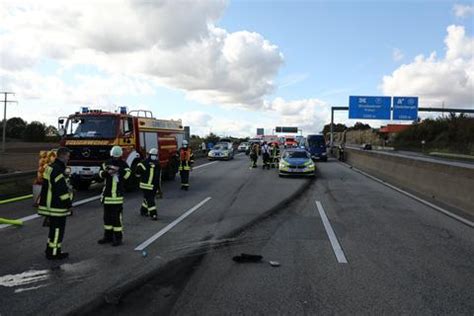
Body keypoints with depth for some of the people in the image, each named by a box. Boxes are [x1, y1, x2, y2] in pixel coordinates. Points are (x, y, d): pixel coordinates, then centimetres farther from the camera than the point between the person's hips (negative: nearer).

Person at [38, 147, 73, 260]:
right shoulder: (58, 170, -20)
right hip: (57, 206, -10)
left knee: (54, 227, 20)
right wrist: (68, 202, -14)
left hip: (50, 203, 10)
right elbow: (61, 189, -23)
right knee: (57, 228, -1)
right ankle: (54, 253, 6)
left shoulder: (51, 167, 13)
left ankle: (50, 249, 31)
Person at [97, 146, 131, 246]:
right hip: (107, 194, 4)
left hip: (118, 195, -4)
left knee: (117, 216, -6)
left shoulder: (123, 164, 0)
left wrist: (119, 170, -31)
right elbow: (101, 174, -3)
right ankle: (108, 236, 24)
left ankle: (118, 237, 1)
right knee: (107, 216, 12)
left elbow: (127, 174, -15)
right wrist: (107, 172, -23)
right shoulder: (107, 163, 8)